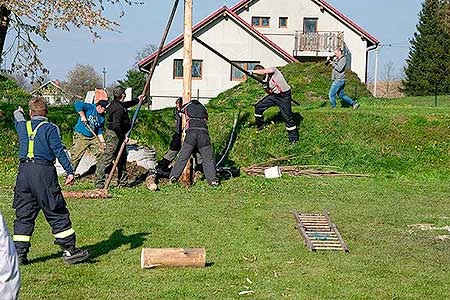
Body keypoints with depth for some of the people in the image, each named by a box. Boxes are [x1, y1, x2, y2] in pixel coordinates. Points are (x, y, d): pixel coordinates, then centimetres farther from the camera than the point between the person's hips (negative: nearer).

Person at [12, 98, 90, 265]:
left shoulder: (23, 126, 15)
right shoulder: (50, 128, 0)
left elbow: (18, 121, 40)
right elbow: (59, 151, -9)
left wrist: (18, 113, 63)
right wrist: (70, 172, -10)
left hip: (23, 172, 5)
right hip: (43, 171, -4)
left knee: (23, 214, 10)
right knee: (57, 213, 0)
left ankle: (19, 253, 9)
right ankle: (69, 250, 1)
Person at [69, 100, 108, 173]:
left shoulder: (102, 117, 9)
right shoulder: (90, 107, -11)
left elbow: (99, 131, 13)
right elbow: (77, 104, -25)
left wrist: (102, 142, 4)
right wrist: (83, 116, -23)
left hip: (93, 137, 7)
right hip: (81, 137, -7)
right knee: (75, 156, -6)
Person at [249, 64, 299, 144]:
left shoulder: (272, 69, -11)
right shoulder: (264, 79, 7)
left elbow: (265, 71, -33)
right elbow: (270, 92, 5)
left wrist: (253, 71, -28)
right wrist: (265, 87, -14)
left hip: (284, 96, -8)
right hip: (274, 95, 8)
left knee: (287, 117, -10)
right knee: (258, 107, 8)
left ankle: (294, 139, -3)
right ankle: (259, 126, 31)